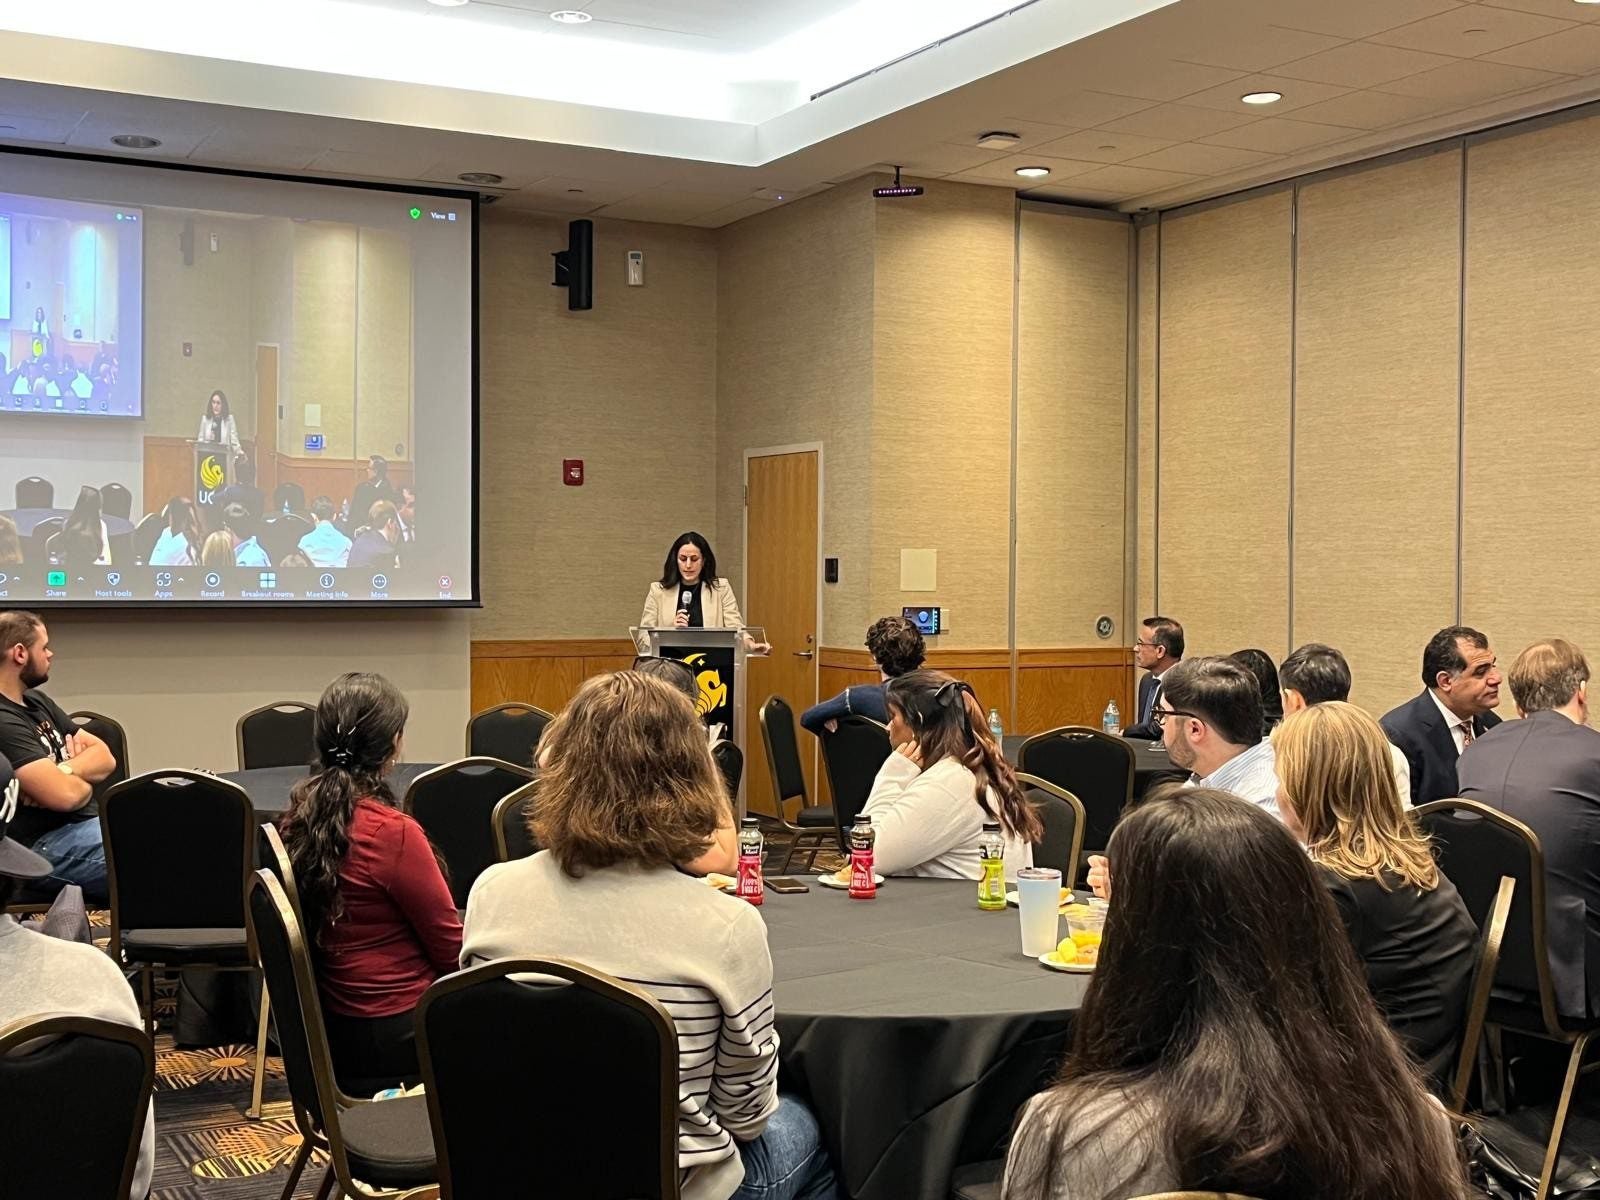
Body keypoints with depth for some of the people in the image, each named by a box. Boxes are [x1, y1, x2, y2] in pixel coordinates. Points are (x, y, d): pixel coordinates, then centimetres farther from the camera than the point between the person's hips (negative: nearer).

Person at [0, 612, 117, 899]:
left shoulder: (36, 701, 14)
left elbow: (104, 756, 11)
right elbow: (66, 794, -26)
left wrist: (66, 770, -10)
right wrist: (85, 780, -2)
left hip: (94, 820, 10)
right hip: (51, 845, -10)